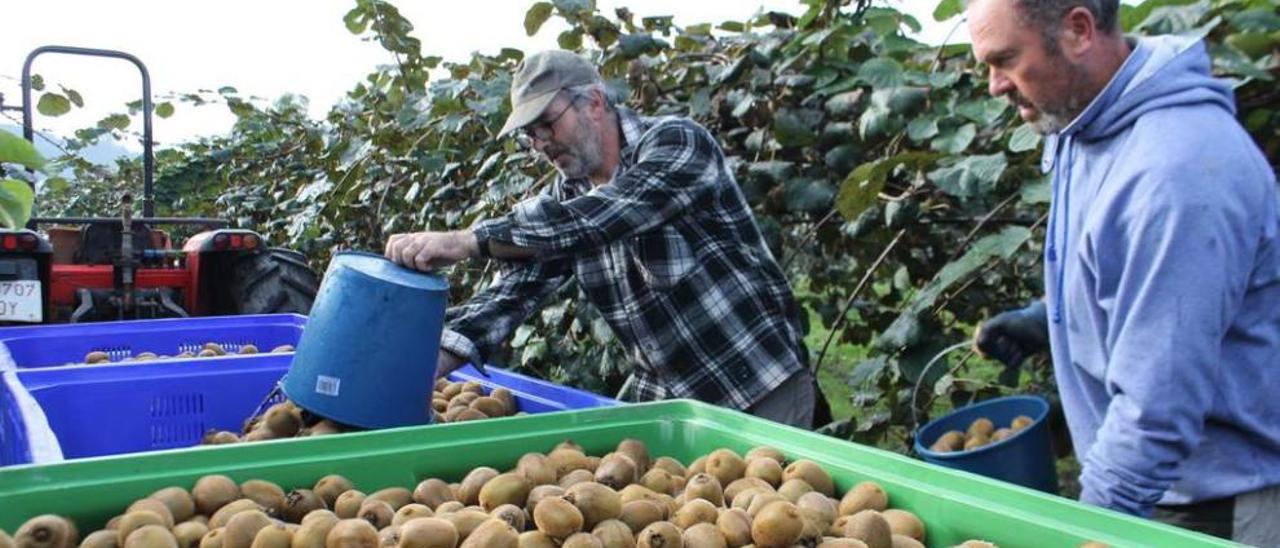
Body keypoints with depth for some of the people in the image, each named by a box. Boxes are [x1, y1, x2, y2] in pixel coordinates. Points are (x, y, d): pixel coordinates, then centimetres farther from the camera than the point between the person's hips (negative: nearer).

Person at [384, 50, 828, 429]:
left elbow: (597, 219, -31)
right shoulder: (565, 199, 3)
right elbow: (513, 292, -4)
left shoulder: (676, 142, -16)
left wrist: (466, 241, -34)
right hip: (659, 393, 6)